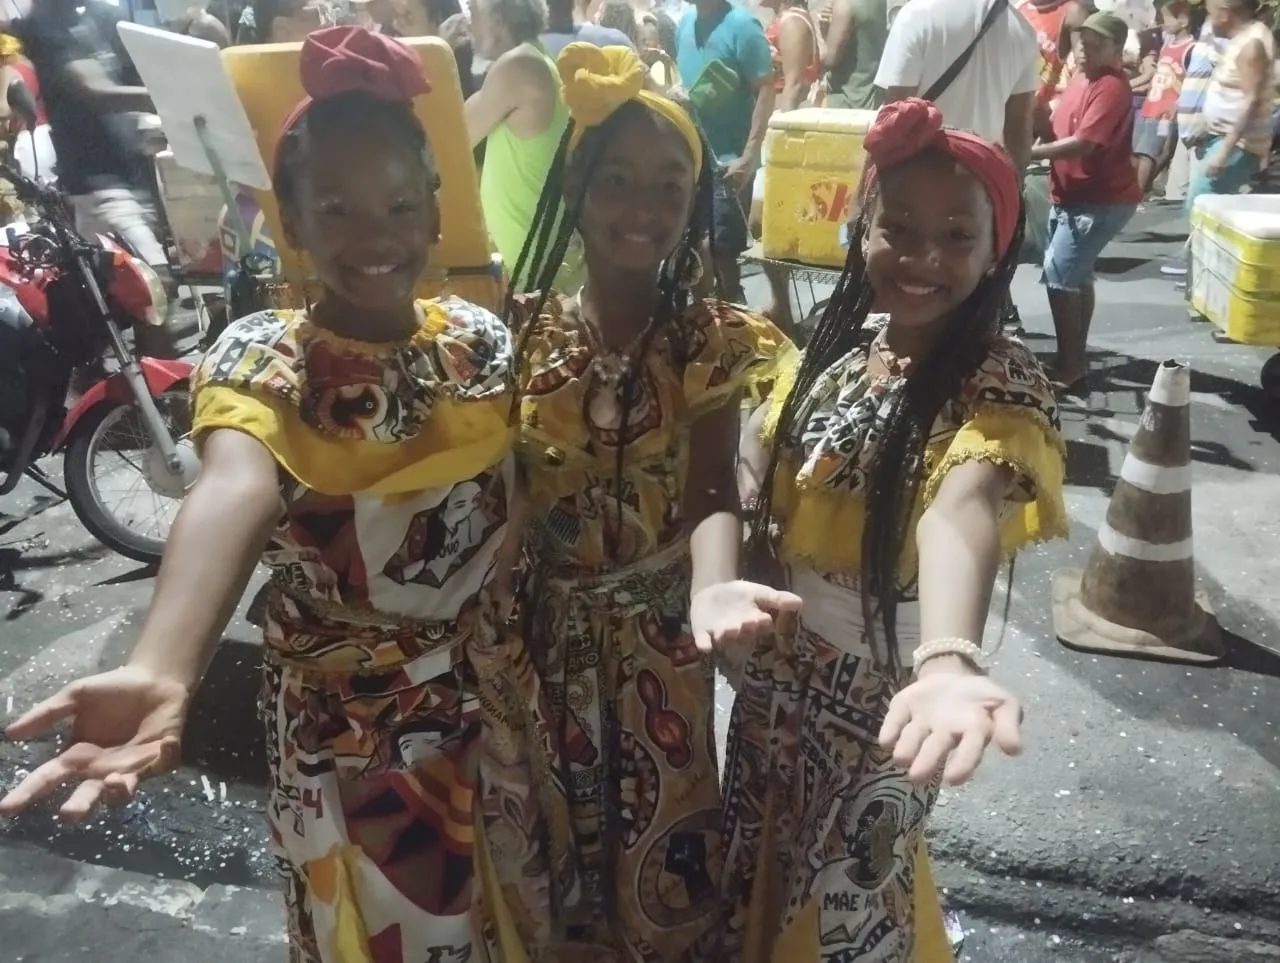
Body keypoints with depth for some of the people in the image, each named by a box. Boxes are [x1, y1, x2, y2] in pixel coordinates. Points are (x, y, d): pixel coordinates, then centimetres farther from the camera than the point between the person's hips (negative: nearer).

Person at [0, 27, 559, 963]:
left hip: (494, 694, 4)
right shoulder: (261, 360, -20)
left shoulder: (481, 337, -7)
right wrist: (162, 673, -57)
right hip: (347, 721, -3)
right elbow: (233, 493, -41)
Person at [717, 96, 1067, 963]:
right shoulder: (842, 339, -4)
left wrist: (947, 659, -63)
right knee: (762, 883, 26)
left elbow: (961, 509, -45)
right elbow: (765, 467, 6)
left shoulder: (1001, 390, -24)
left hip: (879, 685, -6)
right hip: (783, 662, 6)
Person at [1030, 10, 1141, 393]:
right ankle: (1075, 359, 27)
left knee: (1058, 275, -14)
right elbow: (1059, 126, 13)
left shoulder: (1112, 87, -18)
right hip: (1072, 195, 10)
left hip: (1102, 199, -10)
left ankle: (1069, 368, -7)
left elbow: (1083, 144, -26)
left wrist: (1028, 153, -22)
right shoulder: (1080, 78, 10)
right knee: (1076, 275, 16)